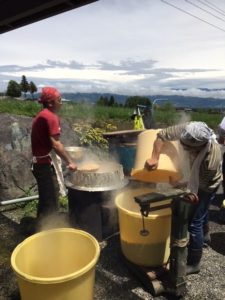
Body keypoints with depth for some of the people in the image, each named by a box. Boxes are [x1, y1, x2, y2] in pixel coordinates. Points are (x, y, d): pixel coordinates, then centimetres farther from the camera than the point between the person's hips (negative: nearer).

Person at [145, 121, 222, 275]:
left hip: (207, 185, -7)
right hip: (197, 178, 7)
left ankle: (193, 263, 14)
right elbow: (161, 135, -24)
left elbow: (201, 183, -26)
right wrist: (155, 158, -34)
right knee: (201, 212, 28)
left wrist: (178, 185, -16)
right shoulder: (187, 130, -33)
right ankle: (203, 237, 56)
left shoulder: (211, 160, -44)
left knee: (194, 222, -4)